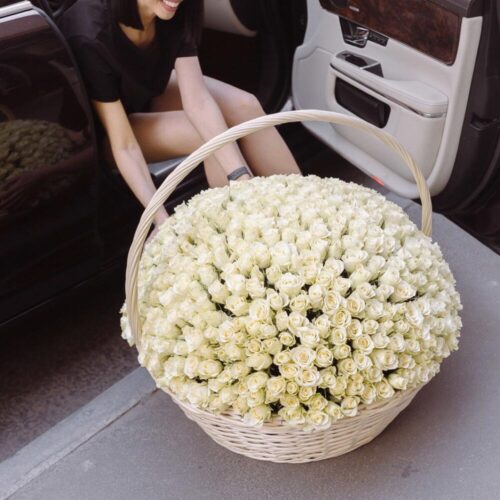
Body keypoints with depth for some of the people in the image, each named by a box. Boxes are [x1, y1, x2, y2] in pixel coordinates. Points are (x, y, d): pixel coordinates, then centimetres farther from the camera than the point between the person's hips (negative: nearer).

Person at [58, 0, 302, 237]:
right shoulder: (92, 36, -37)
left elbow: (197, 99, -30)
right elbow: (124, 146, -35)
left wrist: (243, 177, -39)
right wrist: (162, 219, -44)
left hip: (149, 93, 5)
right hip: (97, 131, -5)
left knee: (245, 107, -15)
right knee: (208, 134, -25)